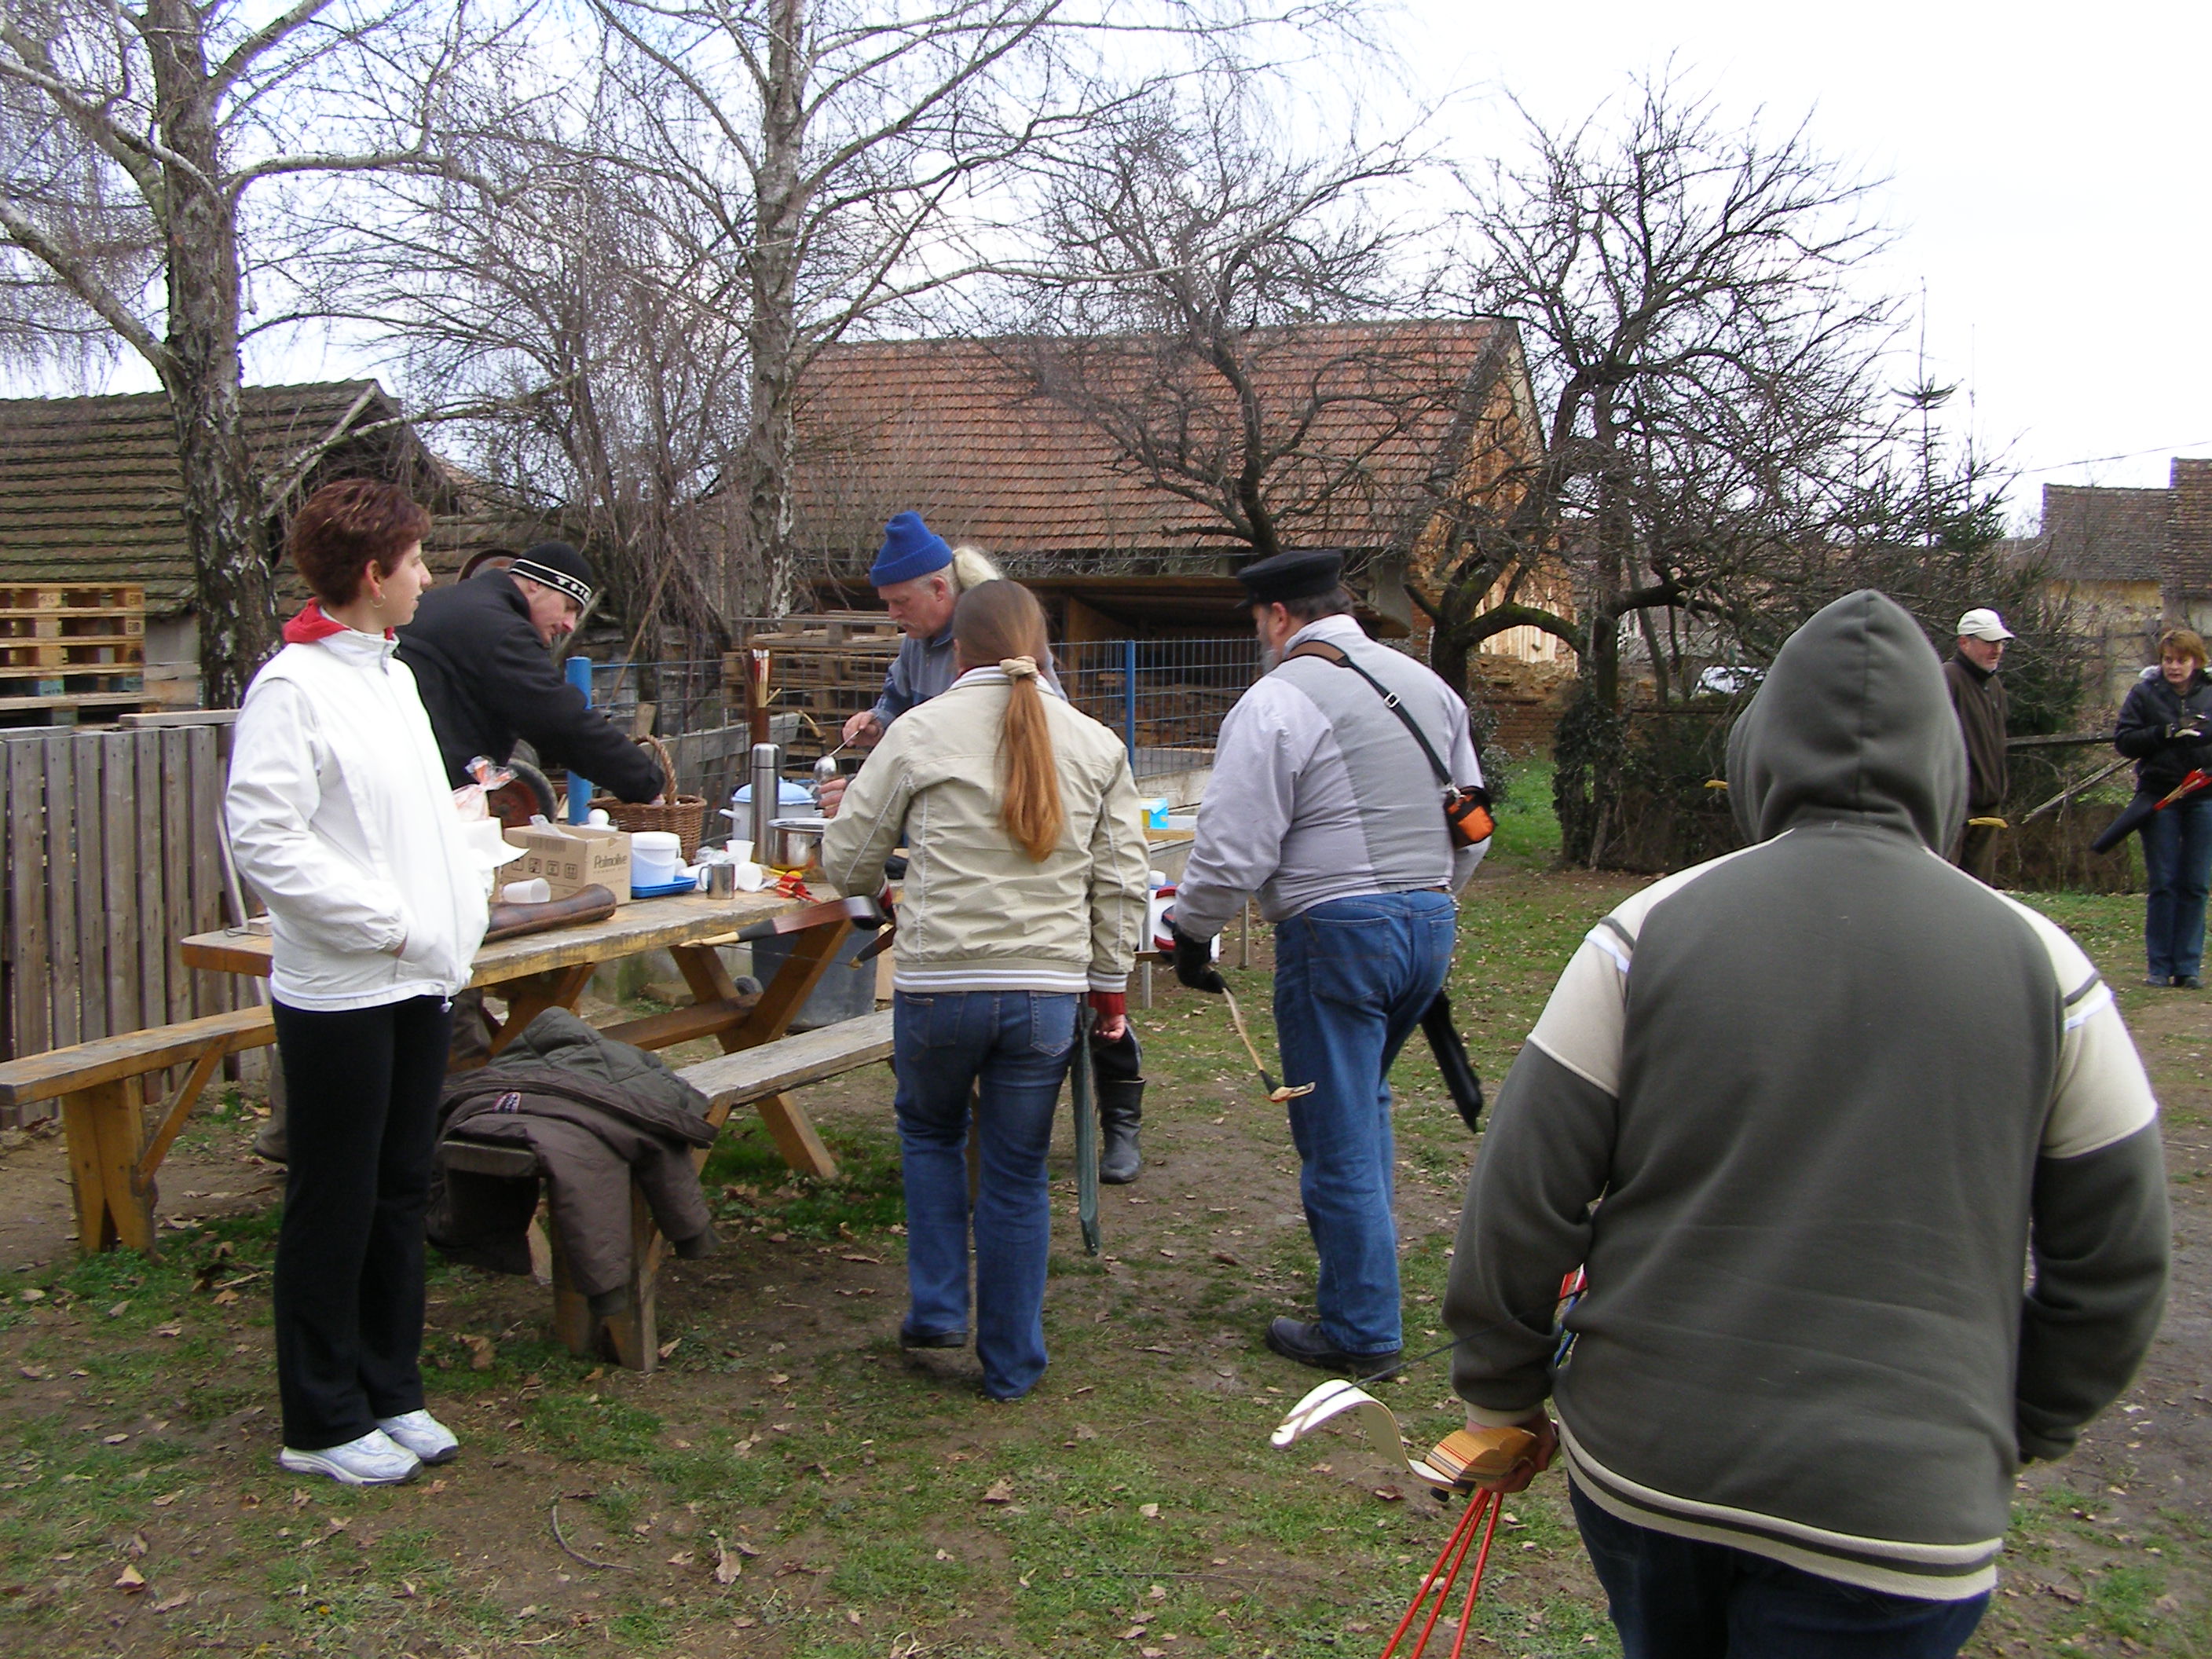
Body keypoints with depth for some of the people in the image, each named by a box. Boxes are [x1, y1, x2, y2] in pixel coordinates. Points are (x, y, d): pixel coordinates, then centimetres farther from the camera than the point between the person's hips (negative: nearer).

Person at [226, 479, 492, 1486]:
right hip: (338, 990, -8)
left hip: (419, 983, 8)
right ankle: (322, 1422, 17)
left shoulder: (393, 675, 14)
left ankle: (390, 1391, 28)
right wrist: (386, 922, -18)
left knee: (401, 1195, 15)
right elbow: (263, 838, -20)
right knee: (334, 1207, 3)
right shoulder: (293, 686, -13)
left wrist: (457, 917, 9)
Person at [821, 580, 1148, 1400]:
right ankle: (1011, 1363, 22)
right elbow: (1119, 881, 8)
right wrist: (1110, 981, 18)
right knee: (1018, 1174, 13)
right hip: (1048, 989, 2)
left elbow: (846, 860, 4)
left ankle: (937, 1307, 23)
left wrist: (872, 882, 27)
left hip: (938, 985, -2)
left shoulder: (920, 731, -2)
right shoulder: (1096, 745, 6)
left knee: (930, 1130, 26)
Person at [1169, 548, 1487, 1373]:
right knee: (1364, 1097, 26)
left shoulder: (1278, 699, -11)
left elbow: (1234, 848, -14)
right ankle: (1365, 1259, 34)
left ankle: (1359, 1328, 12)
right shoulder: (1428, 685, 12)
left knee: (1338, 1135, 3)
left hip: (1337, 932, -8)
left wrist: (1192, 932, 1)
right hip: (1430, 919, 8)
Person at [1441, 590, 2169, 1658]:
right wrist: (2021, 1429, 20)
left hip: (1638, 1462, 1)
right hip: (1895, 1518, -1)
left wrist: (1501, 1392, 9)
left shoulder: (1653, 928, -7)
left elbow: (1523, 1196, -5)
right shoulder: (2040, 965, -4)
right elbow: (2114, 1265, 5)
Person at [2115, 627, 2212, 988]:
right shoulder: (2144, 693, 3)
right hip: (2159, 798, -1)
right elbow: (2123, 739, -3)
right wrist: (2164, 734, -17)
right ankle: (2158, 966, 7)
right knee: (2162, 883, 0)